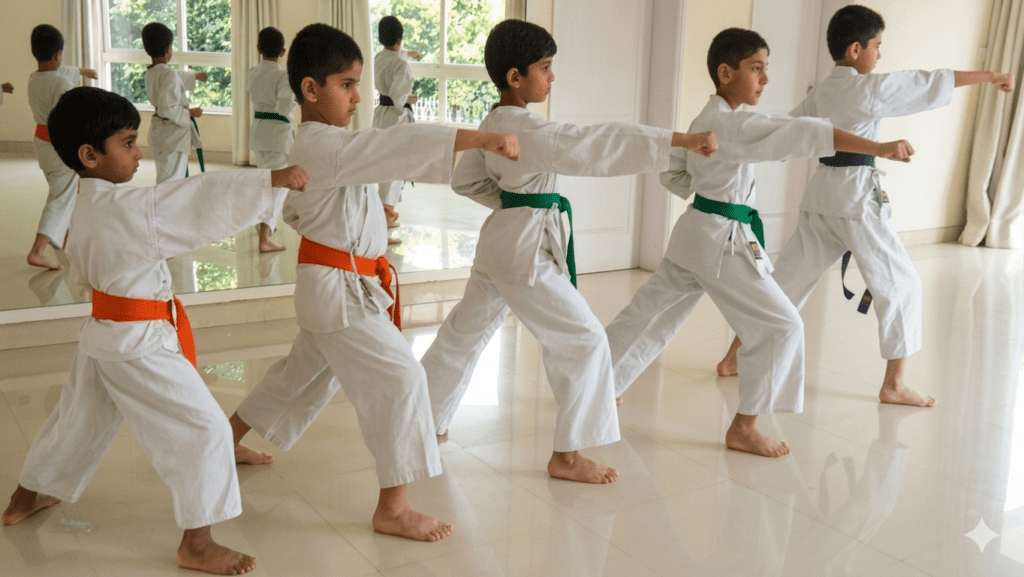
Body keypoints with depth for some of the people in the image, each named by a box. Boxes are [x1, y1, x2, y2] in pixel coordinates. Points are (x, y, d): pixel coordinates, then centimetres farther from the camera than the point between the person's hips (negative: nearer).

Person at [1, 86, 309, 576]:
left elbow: (81, 271, 20)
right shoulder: (127, 208, -25)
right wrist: (271, 179, -35)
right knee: (204, 428, -5)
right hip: (139, 344, -10)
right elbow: (204, 199, -33)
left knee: (78, 418, 28)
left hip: (102, 331, 10)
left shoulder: (88, 206, 5)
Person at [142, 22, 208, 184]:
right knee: (170, 180, -11)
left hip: (158, 131, 10)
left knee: (163, 175, 22)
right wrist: (189, 113, -14)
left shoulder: (151, 73, 10)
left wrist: (195, 76, 46)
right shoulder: (168, 75, -20)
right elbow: (167, 109, -27)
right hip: (172, 133, -10)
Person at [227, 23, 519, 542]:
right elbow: (399, 145, -33)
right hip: (340, 289, -11)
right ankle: (392, 509, -2)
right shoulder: (323, 146, -22)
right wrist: (480, 138, -37)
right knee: (399, 378, -11)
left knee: (304, 373, 26)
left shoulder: (318, 145, 11)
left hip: (330, 286, 11)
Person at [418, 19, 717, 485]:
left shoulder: (492, 123, 9)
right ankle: (567, 456, 4)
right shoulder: (527, 128, -21)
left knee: (466, 330, 21)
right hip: (527, 249, -10)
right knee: (585, 341, -3)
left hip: (500, 239, 10)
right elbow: (598, 144, -29)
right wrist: (681, 140, -31)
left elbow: (466, 180, 19)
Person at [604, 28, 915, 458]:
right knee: (780, 326, -3)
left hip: (695, 230, 10)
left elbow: (672, 174, 21)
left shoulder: (704, 121, 10)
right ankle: (743, 428, 5)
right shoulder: (736, 125, -20)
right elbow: (806, 134, -30)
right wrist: (879, 148, -34)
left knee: (651, 313, 18)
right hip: (723, 241, -10)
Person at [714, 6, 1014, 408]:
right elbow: (931, 83, -7)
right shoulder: (869, 88, -11)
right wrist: (988, 76, 3)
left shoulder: (821, 92, 10)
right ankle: (893, 385, 9)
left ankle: (733, 358, 17)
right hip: (856, 196, -8)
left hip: (821, 194, 8)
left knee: (788, 277, 14)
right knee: (900, 285, 5)